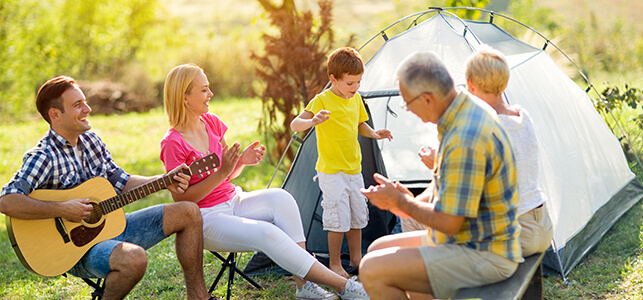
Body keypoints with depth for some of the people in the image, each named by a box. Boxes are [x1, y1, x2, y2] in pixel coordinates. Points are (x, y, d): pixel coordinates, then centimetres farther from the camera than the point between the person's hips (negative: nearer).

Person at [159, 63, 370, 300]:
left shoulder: (211, 122, 6)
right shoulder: (172, 144, -17)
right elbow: (181, 200, -17)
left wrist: (241, 161, -7)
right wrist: (221, 173, -24)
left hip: (233, 201, 7)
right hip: (206, 219, -7)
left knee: (281, 198, -21)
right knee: (266, 233, -30)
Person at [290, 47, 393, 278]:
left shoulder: (356, 99, 7)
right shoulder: (322, 101, -15)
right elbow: (294, 125, -22)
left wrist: (374, 134, 3)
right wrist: (313, 121, -42)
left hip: (354, 170, 7)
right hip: (331, 172, -7)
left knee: (357, 215, 14)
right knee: (339, 219, -8)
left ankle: (356, 258, 29)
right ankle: (334, 264, 6)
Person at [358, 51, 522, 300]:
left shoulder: (465, 140, -28)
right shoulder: (469, 110, 6)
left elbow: (449, 223, -24)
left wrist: (400, 201, -10)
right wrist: (413, 202, 5)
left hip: (485, 257, -11)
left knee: (372, 271, -20)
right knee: (378, 249, 18)